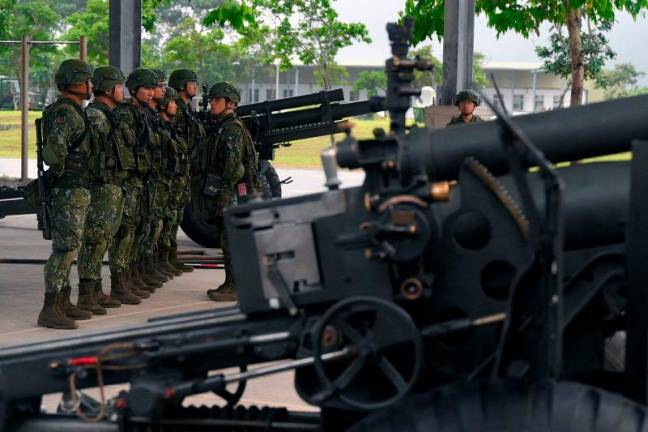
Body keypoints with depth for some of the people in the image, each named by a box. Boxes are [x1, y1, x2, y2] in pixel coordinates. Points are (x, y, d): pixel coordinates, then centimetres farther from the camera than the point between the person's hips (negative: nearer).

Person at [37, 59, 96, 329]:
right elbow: (54, 151, -31)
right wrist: (59, 173, -15)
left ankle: (63, 302, 22)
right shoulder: (64, 113, -18)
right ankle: (49, 310, -8)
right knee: (64, 249, -9)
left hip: (78, 192, 10)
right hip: (69, 192, -10)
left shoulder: (75, 112, 15)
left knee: (69, 248, 15)